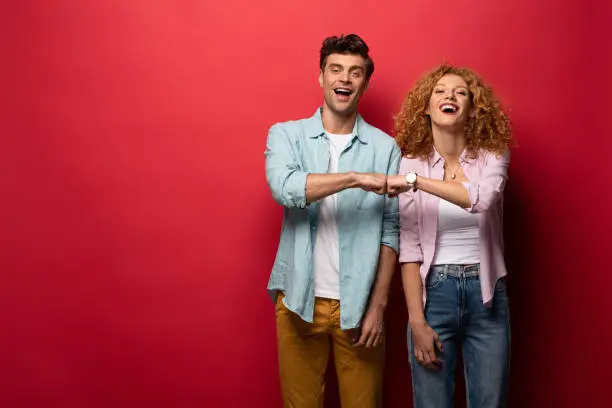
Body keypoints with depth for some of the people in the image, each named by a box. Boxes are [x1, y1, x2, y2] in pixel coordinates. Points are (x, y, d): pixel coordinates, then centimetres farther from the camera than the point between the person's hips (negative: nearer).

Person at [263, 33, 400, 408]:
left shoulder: (384, 147, 2)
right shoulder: (286, 135, 2)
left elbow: (391, 231, 0)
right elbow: (284, 187, -18)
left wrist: (379, 304, -4)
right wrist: (356, 178, -24)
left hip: (358, 304, 0)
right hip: (300, 300, 0)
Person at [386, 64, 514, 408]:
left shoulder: (493, 155, 0)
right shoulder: (411, 163, -2)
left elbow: (482, 197, -24)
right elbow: (409, 249, -5)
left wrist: (415, 180, -27)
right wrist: (417, 321, -10)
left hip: (486, 293, 1)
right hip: (433, 292, -1)